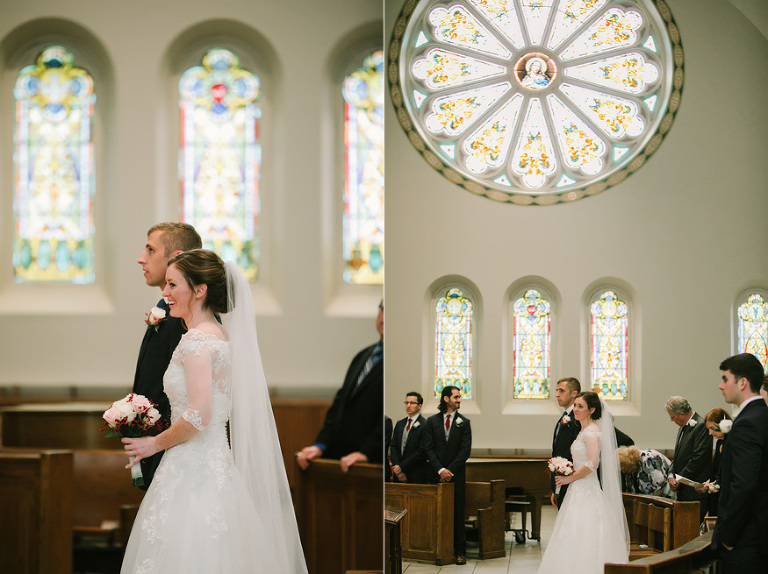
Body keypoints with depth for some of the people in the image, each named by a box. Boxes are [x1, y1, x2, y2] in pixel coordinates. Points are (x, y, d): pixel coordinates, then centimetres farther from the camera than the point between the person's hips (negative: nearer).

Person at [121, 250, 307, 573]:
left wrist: (155, 443, -8)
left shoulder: (197, 339, -15)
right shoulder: (221, 334, 12)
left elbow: (199, 417, -22)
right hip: (217, 461, 9)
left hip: (193, 468, -9)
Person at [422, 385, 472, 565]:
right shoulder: (432, 421, 5)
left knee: (457, 513, 0)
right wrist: (440, 470, -10)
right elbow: (428, 448, 1)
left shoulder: (464, 422, 4)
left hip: (457, 474, -1)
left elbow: (465, 450, -2)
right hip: (436, 474, 1)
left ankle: (460, 551, 3)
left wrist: (450, 471, -9)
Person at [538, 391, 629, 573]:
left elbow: (592, 464, -23)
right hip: (579, 491, 10)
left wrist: (570, 478, -13)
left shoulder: (591, 431, -14)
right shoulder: (584, 430, 16)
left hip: (586, 492, -10)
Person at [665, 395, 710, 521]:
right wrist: (671, 476, 2)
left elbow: (698, 459, -17)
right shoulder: (683, 427, 17)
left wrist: (679, 480, -11)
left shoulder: (701, 426, -13)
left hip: (695, 492, -9)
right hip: (682, 491, 9)